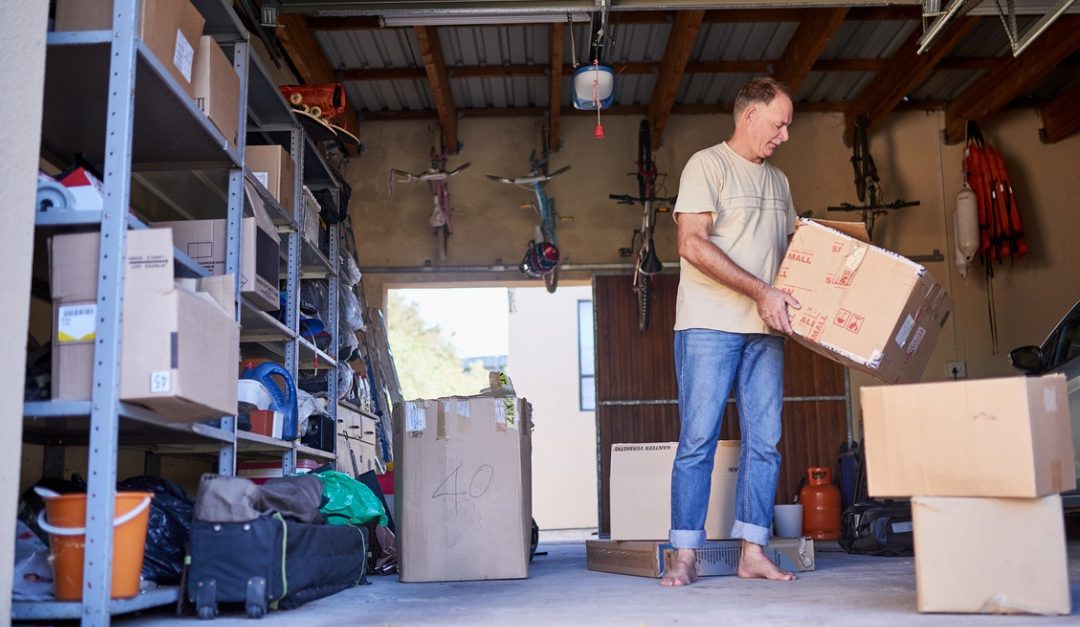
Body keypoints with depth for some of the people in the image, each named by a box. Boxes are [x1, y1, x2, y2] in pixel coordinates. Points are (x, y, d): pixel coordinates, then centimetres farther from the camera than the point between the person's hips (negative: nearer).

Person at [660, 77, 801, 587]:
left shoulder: (778, 181, 21)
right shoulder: (707, 165, -2)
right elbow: (693, 244, -13)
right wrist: (760, 291, -17)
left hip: (765, 331, 7)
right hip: (709, 324, -6)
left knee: (764, 442, 3)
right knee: (698, 440, -5)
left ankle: (753, 553, 10)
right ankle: (685, 556, 1)